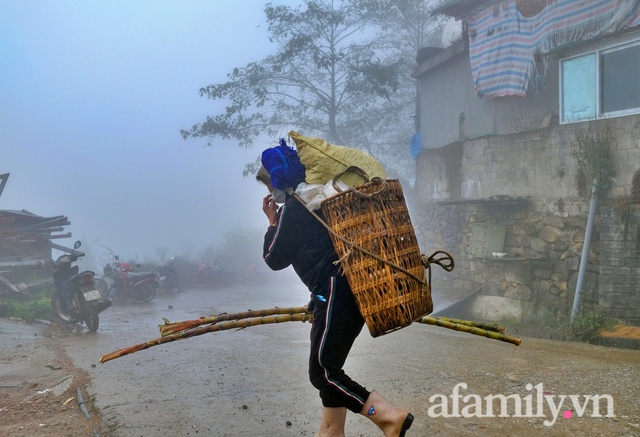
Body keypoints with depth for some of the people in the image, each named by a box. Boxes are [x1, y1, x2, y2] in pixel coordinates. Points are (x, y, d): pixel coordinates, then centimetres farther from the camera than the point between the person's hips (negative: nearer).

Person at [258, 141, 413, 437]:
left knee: (322, 372, -6)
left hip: (336, 295, -10)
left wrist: (272, 221, 11)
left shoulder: (294, 207, -8)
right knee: (328, 368, 18)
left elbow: (275, 260, 0)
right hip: (347, 292, 10)